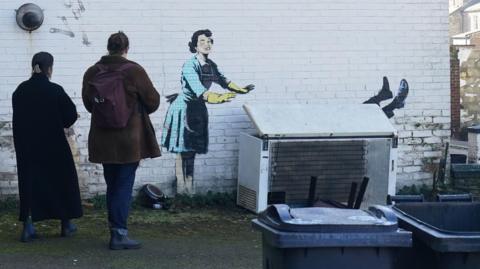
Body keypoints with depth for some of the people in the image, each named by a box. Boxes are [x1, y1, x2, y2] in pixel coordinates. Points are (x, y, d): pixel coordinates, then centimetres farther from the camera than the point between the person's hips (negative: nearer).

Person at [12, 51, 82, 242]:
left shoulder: (20, 91, -1)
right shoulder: (55, 91, -13)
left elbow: (18, 118, 6)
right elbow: (71, 114, -9)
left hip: (26, 146, 3)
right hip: (53, 145, -3)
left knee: (29, 182, 7)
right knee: (61, 179, 12)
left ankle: (28, 226, 0)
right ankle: (66, 224, 20)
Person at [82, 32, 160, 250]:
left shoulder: (91, 73, 0)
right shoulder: (134, 71, -12)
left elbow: (88, 104, 11)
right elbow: (152, 101, -5)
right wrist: (139, 110, 15)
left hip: (102, 140, 4)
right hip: (130, 139, -4)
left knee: (112, 185, 15)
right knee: (124, 185, 1)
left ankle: (115, 230, 21)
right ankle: (119, 234, -2)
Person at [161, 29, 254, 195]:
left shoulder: (210, 65, 2)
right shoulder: (190, 66, -21)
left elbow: (224, 81, 17)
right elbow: (200, 91, -32)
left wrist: (240, 90, 6)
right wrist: (219, 98, -45)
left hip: (197, 109, 7)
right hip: (184, 108, -7)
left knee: (192, 149, 11)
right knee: (183, 150, -4)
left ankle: (189, 186, 18)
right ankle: (181, 187, 4)